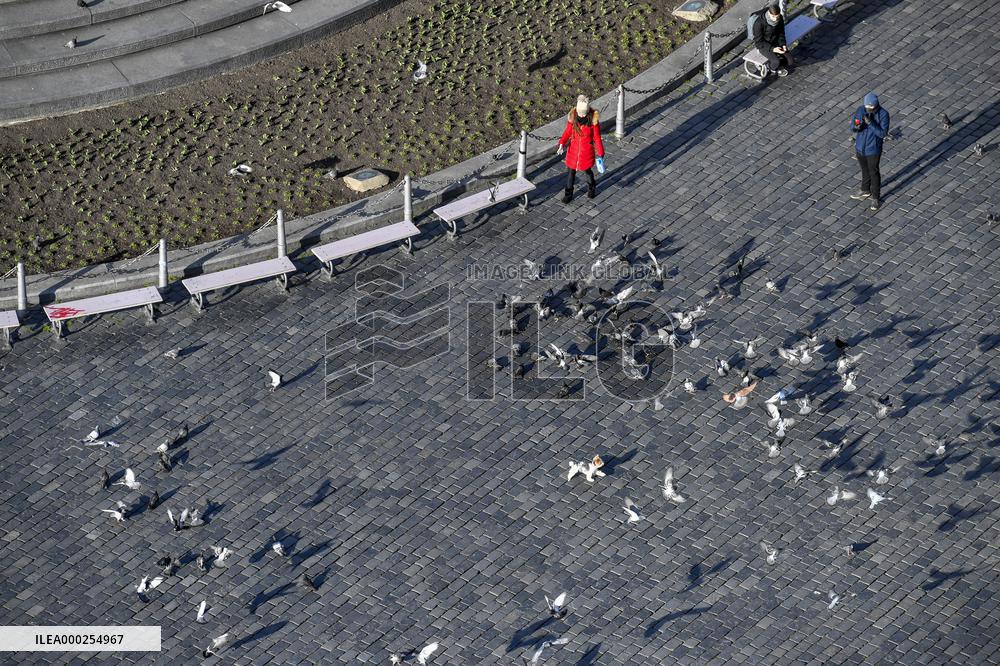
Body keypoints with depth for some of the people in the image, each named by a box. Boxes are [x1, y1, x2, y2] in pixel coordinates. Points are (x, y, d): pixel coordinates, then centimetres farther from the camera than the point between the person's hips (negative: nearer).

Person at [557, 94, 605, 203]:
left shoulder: (593, 119, -19)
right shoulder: (573, 116, -13)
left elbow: (597, 137, -10)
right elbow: (567, 132, -4)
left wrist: (600, 153, -3)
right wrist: (562, 144, -19)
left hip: (587, 150, -2)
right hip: (574, 149, 2)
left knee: (587, 170, 18)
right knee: (571, 171, 10)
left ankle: (591, 187, 48)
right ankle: (568, 195, 26)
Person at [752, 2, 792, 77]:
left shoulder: (780, 19, -11)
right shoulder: (759, 23, -28)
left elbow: (781, 33, 6)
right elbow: (758, 42, -20)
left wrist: (783, 44, -12)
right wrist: (772, 49, -29)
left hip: (776, 43, 5)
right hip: (763, 45, -5)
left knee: (789, 61, -11)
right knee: (776, 62, -27)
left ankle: (778, 67, 20)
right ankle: (770, 67, 9)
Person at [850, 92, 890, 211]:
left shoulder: (883, 114, -23)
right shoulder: (860, 109, -11)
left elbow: (883, 133, -26)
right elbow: (852, 126, -6)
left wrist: (870, 123, -36)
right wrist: (856, 127, -31)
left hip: (873, 149, -4)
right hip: (860, 146, 4)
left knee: (874, 172, 10)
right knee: (865, 170, 25)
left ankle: (876, 198, 28)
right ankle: (865, 191, 47)